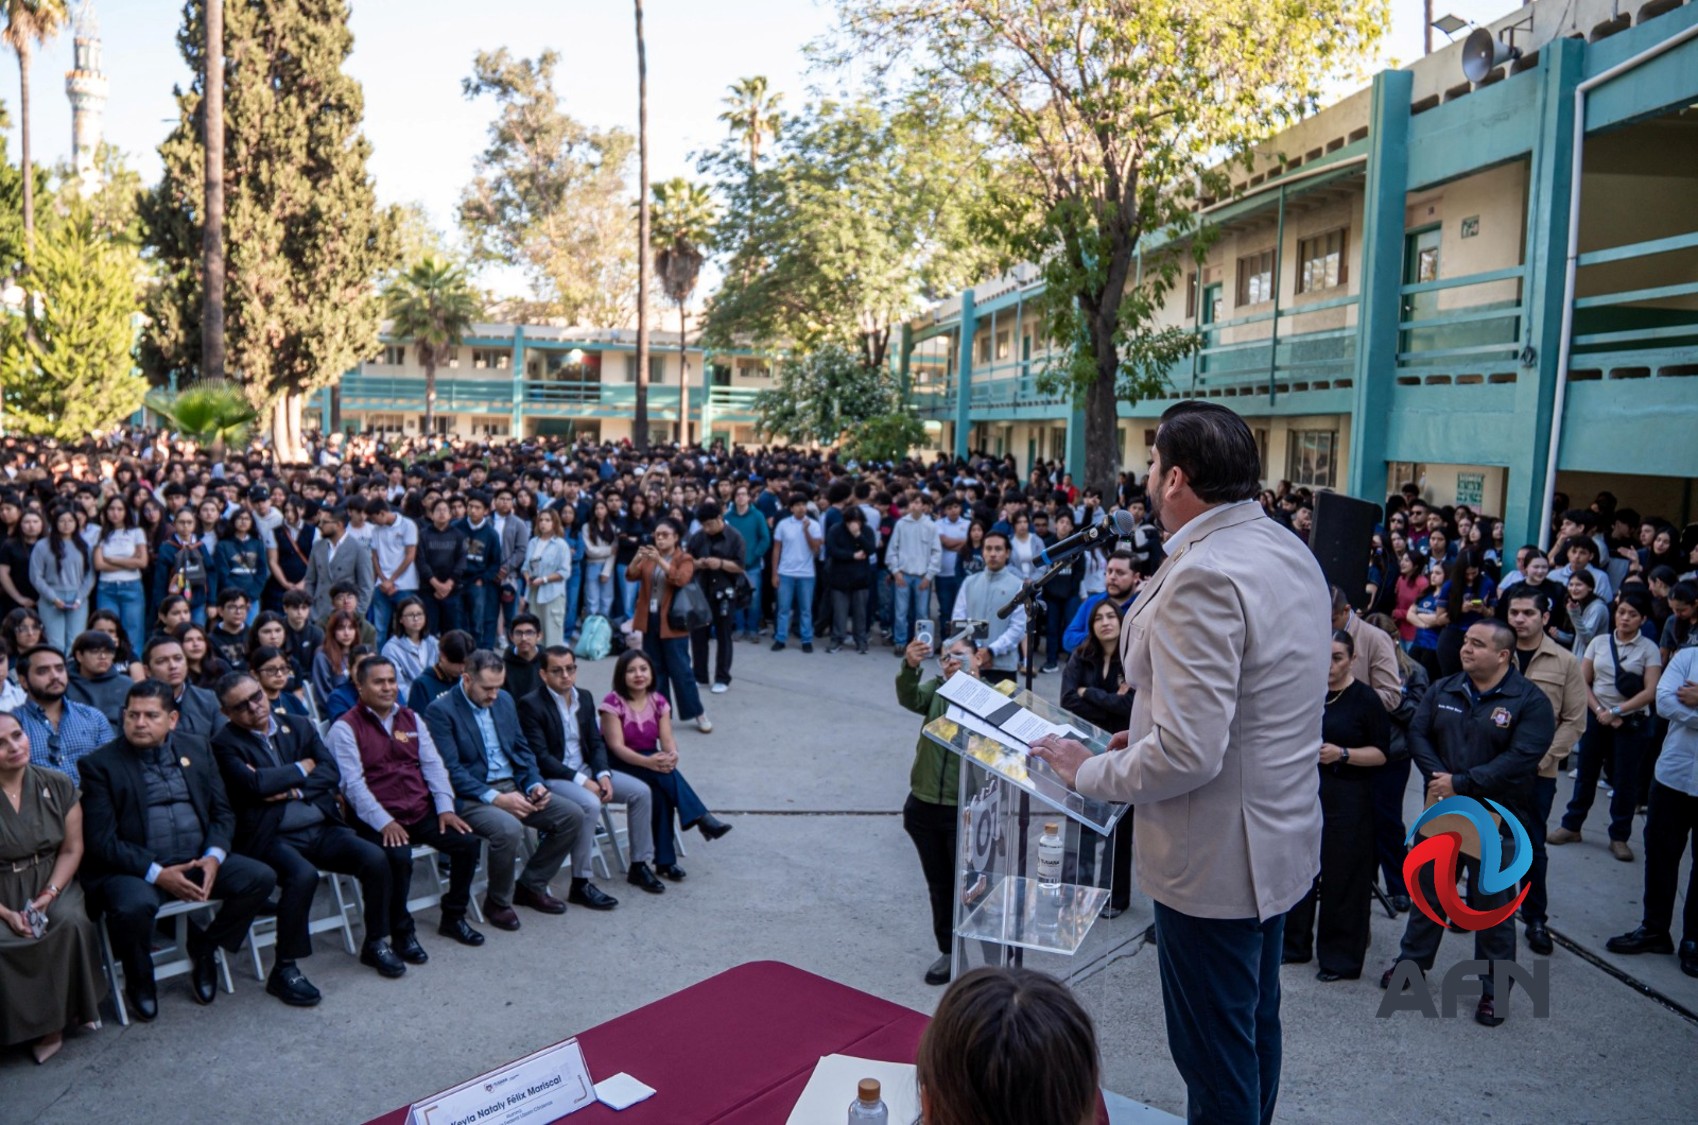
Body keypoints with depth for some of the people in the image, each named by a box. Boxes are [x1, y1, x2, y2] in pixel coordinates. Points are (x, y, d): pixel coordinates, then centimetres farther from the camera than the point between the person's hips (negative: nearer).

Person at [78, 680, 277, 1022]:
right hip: (137, 869, -4)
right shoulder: (100, 764, -3)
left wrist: (213, 856, -10)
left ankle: (205, 947, 10)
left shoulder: (196, 747, 10)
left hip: (199, 862, 4)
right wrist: (157, 874, -19)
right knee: (133, 906, -36)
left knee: (261, 877, -17)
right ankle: (138, 981, -1)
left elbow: (223, 811, 10)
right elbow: (102, 840, -9)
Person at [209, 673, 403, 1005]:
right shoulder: (226, 744, 0)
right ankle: (285, 969, -16)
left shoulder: (299, 728, 15)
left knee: (376, 859, -16)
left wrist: (293, 791, -11)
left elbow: (331, 773, 5)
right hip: (273, 837, -5)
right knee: (303, 875, -34)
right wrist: (302, 769, -3)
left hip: (321, 829, 5)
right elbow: (255, 783, -17)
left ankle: (375, 943, 6)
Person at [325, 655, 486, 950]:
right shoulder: (345, 728, -3)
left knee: (468, 841, -13)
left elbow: (432, 764, 11)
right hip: (377, 820, -5)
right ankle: (401, 931, -9)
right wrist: (384, 822, -22)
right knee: (399, 857, -33)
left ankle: (453, 917, 7)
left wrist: (445, 807, -3)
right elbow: (352, 783, -12)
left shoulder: (411, 719, 15)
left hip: (422, 811, 6)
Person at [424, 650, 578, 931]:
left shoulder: (504, 700, 10)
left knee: (569, 817, -8)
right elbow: (451, 770, -17)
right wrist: (496, 798, -24)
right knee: (509, 829, -34)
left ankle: (531, 886, 11)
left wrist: (534, 784, -3)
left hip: (511, 786, 7)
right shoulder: (440, 711, -11)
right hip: (470, 796, -7)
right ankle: (498, 902, -7)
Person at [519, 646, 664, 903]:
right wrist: (581, 781, -22)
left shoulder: (584, 697, 8)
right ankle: (580, 884, -22)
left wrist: (603, 775, -9)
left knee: (641, 791, -4)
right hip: (551, 777, -8)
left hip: (586, 770, 8)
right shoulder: (531, 705, -14)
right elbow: (540, 757, -19)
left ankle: (639, 865, 9)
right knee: (590, 804, -34)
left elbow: (596, 742, 11)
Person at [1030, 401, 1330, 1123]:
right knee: (1256, 1029, 26)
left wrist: (1091, 773, -15)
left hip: (1214, 862, -10)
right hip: (1279, 843, 10)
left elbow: (1188, 753, -30)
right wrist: (1149, 735, 10)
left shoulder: (1203, 576, -27)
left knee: (1215, 1061, 8)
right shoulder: (1291, 553, 5)